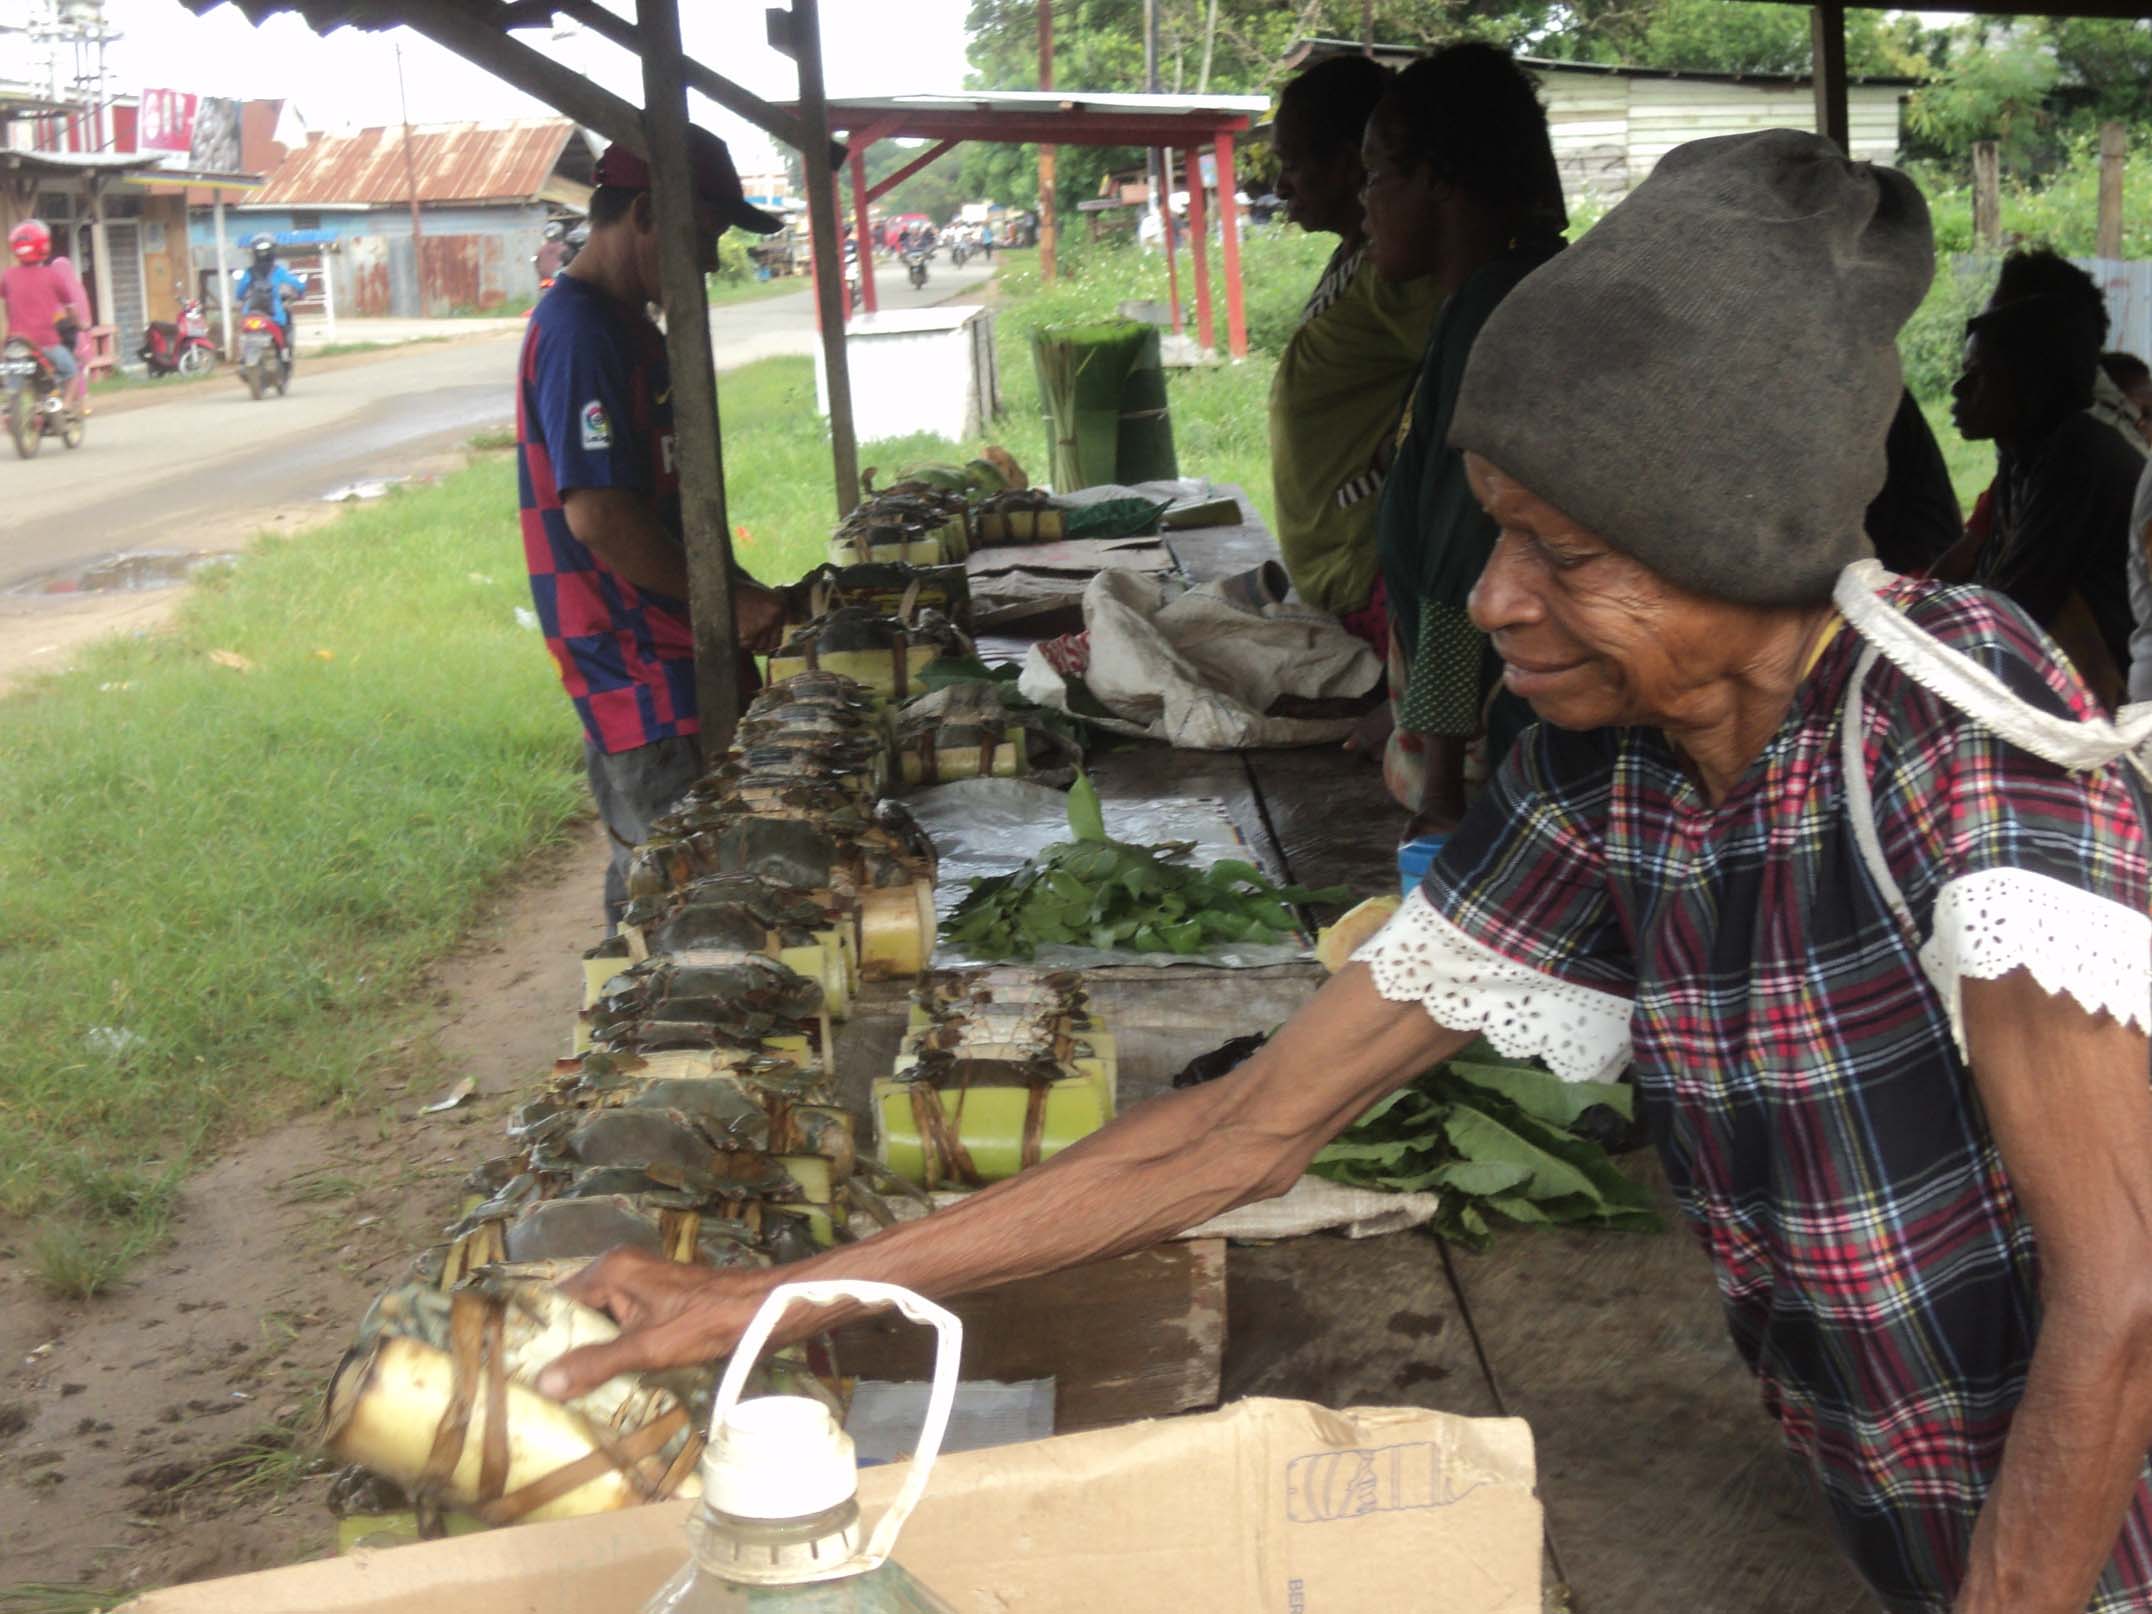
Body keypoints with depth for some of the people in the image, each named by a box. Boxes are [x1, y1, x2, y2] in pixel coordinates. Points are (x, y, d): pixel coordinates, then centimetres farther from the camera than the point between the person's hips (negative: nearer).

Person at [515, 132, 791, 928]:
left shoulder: (626, 326, 15)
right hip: (637, 674, -10)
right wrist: (728, 601, -16)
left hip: (672, 655, 10)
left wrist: (740, 594, 14)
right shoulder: (579, 333, -17)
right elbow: (597, 515, -24)